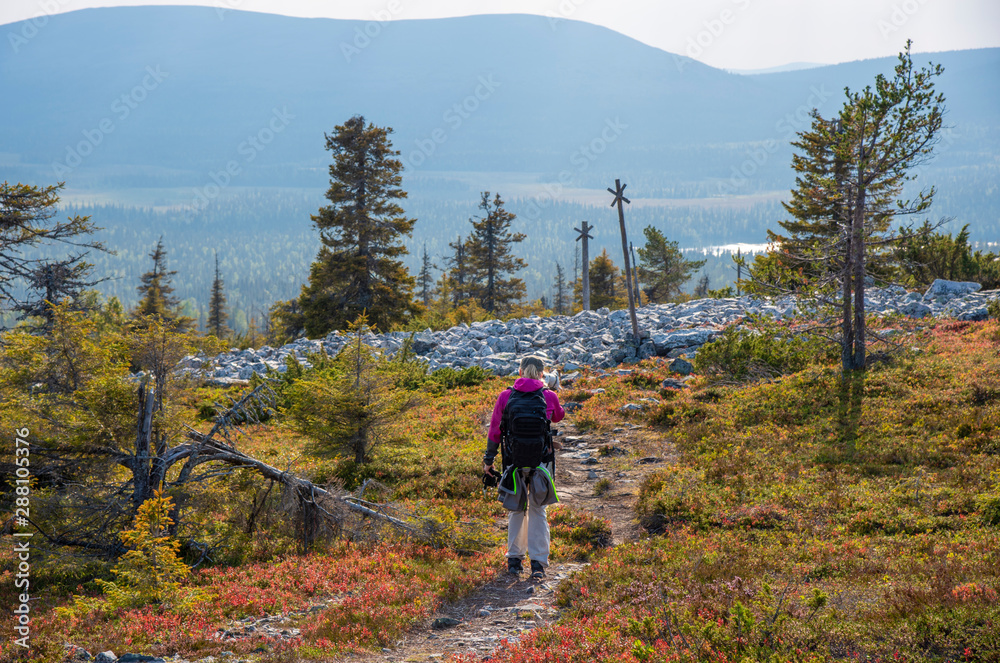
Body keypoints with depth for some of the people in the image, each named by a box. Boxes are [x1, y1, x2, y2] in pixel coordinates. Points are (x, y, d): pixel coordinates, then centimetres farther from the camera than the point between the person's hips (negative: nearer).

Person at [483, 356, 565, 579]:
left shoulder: (506, 396, -2)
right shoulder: (549, 397, -3)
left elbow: (495, 430, 2)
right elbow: (559, 416, 19)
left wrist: (489, 459, 11)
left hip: (514, 461, 1)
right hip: (541, 461, -1)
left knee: (517, 510, 15)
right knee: (538, 511, 7)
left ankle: (514, 560, 19)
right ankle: (538, 563, 2)